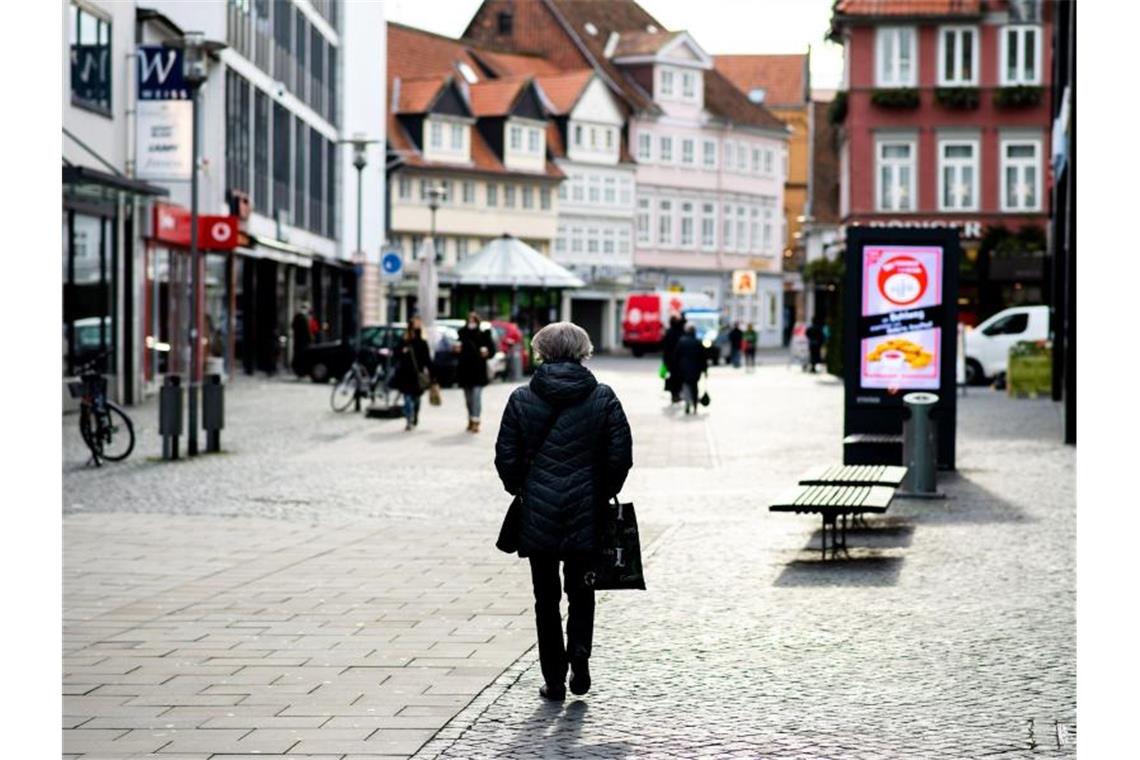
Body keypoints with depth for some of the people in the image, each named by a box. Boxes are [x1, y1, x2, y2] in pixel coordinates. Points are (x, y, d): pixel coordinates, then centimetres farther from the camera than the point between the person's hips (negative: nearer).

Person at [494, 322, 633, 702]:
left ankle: (554, 680, 9)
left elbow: (506, 457, -2)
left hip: (537, 513, 0)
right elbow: (621, 455, -4)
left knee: (546, 598, 9)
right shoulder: (603, 397, -3)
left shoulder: (522, 399, -4)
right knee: (581, 591, 16)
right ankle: (579, 650, -9)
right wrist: (605, 492, 11)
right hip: (585, 511, 0)